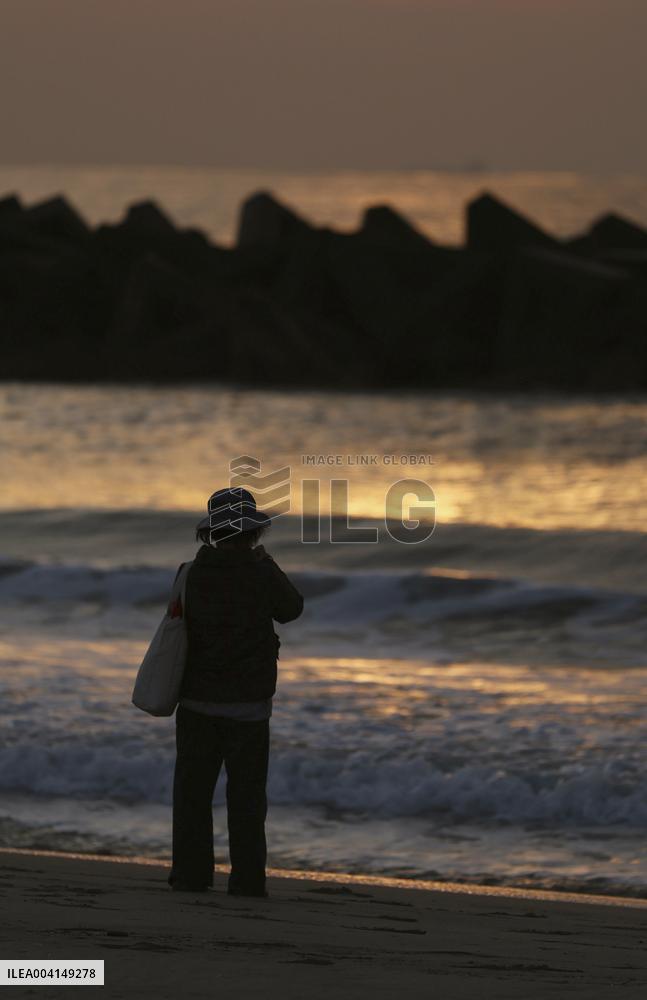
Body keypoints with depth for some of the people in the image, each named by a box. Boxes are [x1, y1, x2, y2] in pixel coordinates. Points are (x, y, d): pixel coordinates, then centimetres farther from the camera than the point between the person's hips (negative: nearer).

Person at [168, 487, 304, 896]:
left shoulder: (192, 573, -5)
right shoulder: (260, 574, -12)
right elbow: (291, 609, 5)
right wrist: (265, 561, 14)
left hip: (197, 700, 2)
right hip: (247, 703, -2)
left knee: (193, 790, 8)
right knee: (246, 793, 4)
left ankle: (191, 873, 7)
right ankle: (247, 878, 1)